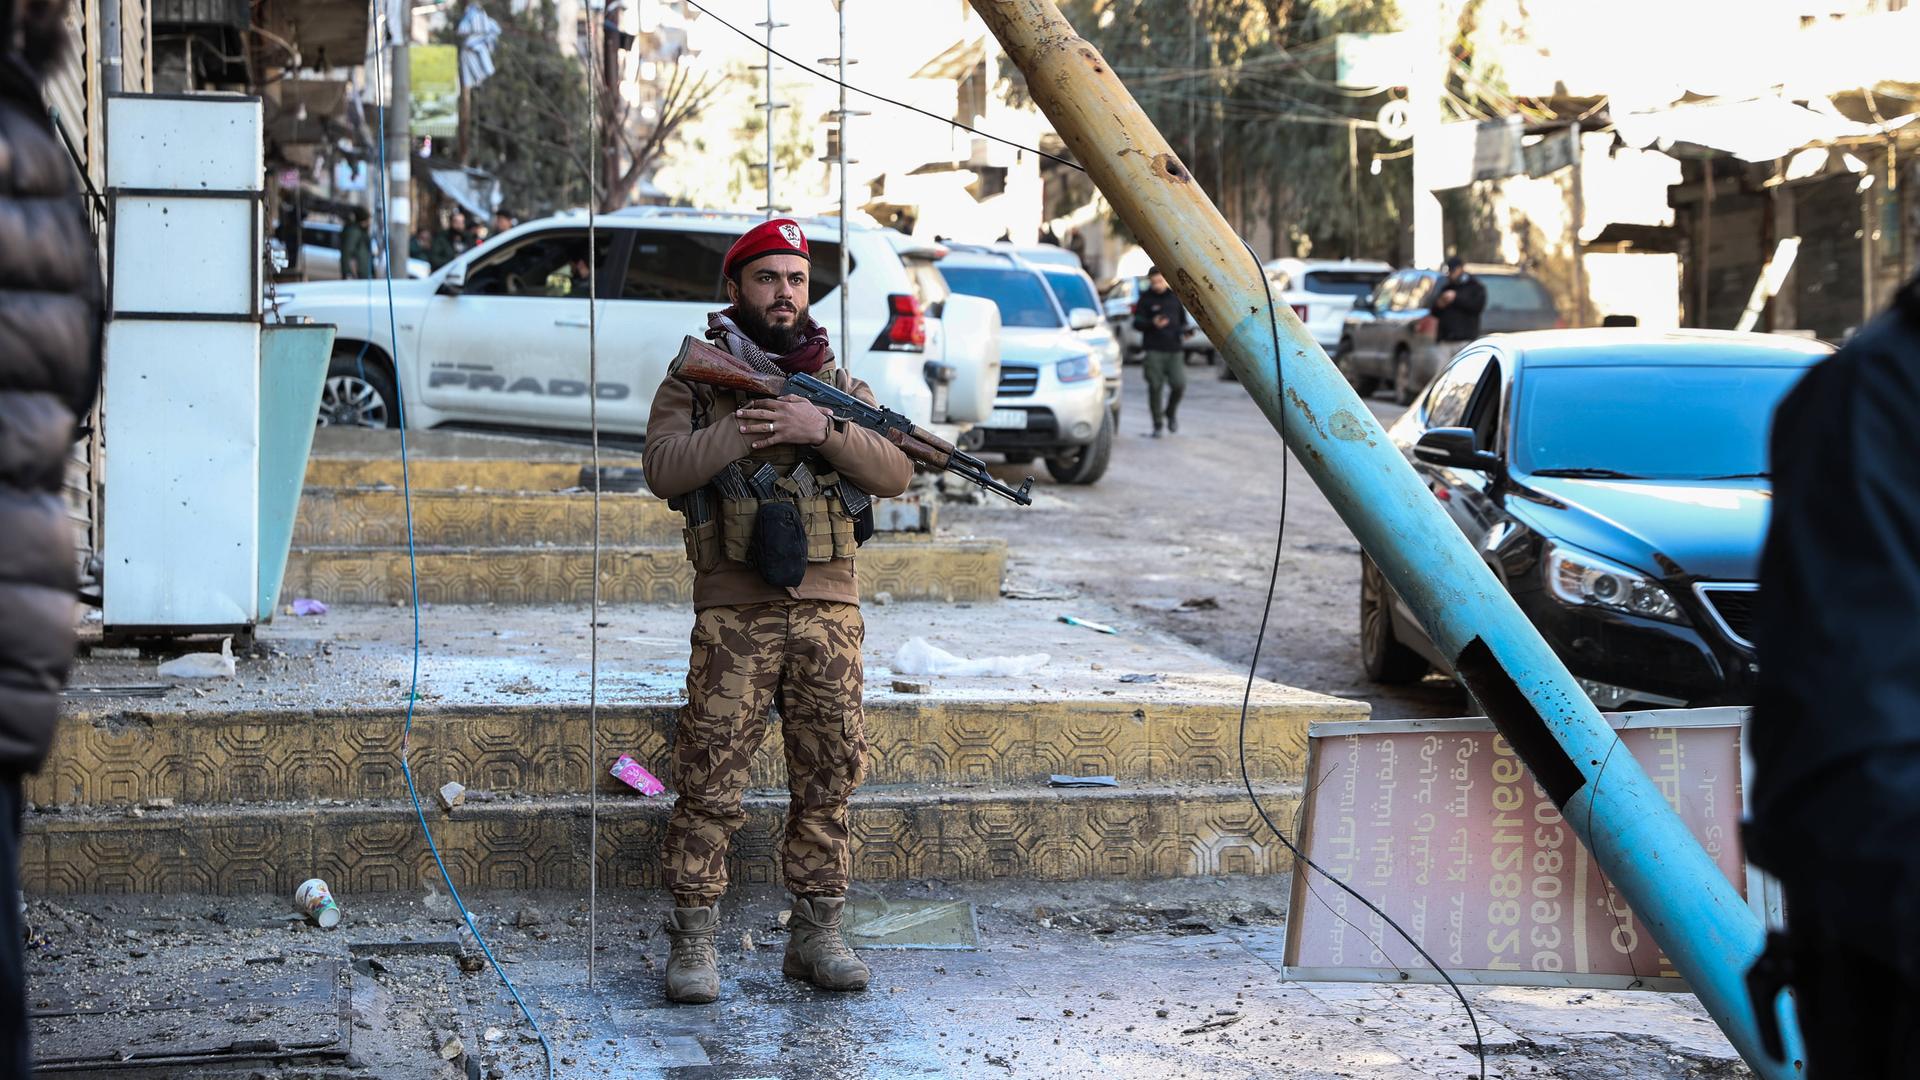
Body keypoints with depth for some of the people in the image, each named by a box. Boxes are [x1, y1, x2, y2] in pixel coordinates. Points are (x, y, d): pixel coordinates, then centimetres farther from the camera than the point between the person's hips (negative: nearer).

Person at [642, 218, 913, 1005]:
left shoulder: (840, 387, 14)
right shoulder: (695, 381, 6)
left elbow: (895, 474, 1)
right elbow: (664, 468, -9)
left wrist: (822, 430, -13)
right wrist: (746, 427, -16)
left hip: (827, 608, 3)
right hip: (733, 612, -3)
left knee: (827, 779, 5)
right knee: (710, 780, -5)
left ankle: (816, 934, 15)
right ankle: (693, 942, 1)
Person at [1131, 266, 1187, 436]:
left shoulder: (1175, 297, 13)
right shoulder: (1146, 299, 5)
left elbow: (1183, 320, 21)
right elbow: (1137, 323, -1)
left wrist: (1184, 330, -1)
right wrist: (1152, 324, -21)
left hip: (1174, 349, 2)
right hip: (1154, 350, -2)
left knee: (1179, 384, -11)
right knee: (1155, 387, -5)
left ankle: (1171, 413, 17)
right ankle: (1157, 424, 6)